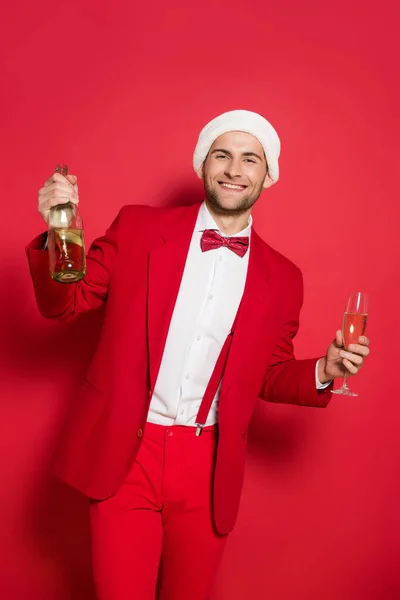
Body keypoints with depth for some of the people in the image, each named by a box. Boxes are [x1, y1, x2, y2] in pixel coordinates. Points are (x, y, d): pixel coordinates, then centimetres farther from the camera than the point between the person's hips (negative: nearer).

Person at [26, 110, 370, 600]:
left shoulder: (282, 279, 1)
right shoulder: (137, 227, -2)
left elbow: (269, 375, 11)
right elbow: (63, 303, 1)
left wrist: (322, 372, -9)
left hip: (208, 468, 2)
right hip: (122, 456, -1)